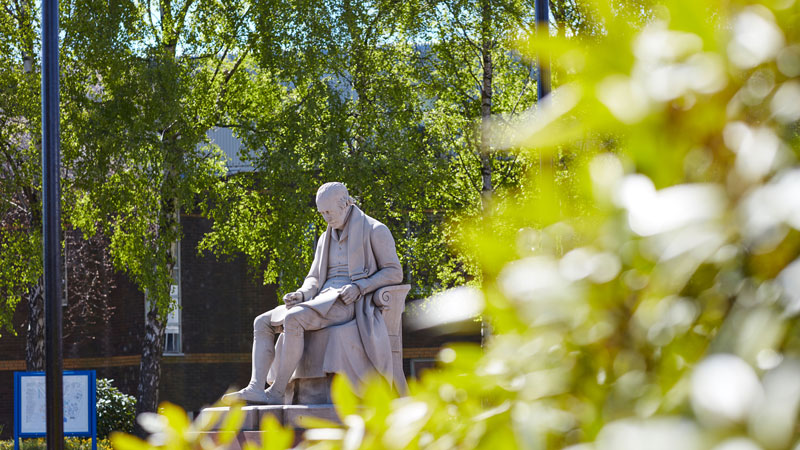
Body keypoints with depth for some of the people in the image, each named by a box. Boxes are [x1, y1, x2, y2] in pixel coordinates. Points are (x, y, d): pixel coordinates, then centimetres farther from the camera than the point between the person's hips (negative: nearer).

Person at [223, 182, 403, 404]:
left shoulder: (375, 230, 0)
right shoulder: (326, 239, 22)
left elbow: (394, 272, -4)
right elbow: (314, 279, 22)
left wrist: (358, 287, -17)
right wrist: (301, 295, -3)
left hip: (348, 303, -8)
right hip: (323, 299, 8)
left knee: (293, 319, -34)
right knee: (262, 323, -8)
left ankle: (277, 392, -33)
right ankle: (256, 389, -26)